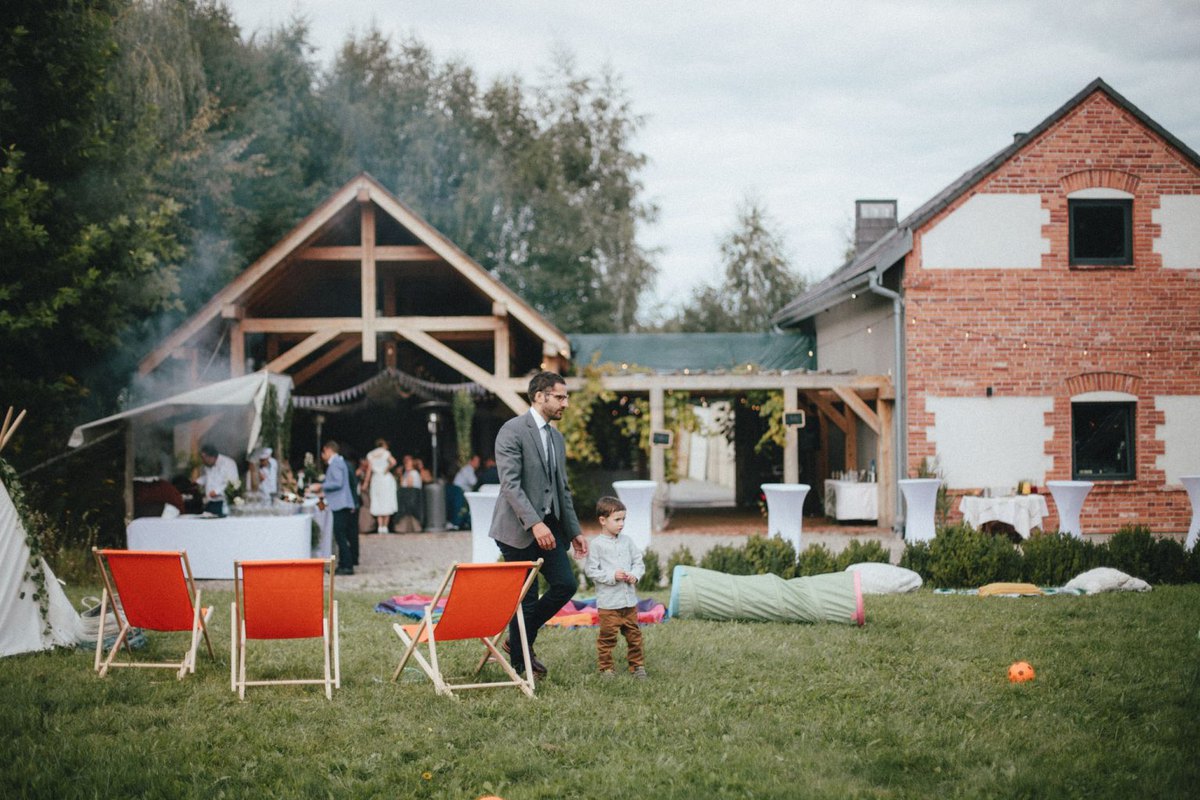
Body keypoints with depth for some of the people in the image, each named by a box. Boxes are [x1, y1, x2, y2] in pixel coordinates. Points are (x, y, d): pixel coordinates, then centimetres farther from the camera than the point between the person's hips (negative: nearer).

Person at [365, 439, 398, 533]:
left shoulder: (370, 455, 6)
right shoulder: (386, 453, -2)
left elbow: (369, 470, 3)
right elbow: (393, 462, -20)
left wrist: (367, 483, 6)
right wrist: (387, 469, -5)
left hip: (375, 479, 3)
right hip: (386, 478, -3)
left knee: (378, 503, 6)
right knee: (387, 502, 1)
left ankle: (380, 526, -3)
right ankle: (385, 526, -5)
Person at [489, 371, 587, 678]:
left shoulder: (557, 438, 16)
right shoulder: (512, 431, -11)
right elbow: (510, 483, -19)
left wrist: (574, 531, 16)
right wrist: (534, 523, -27)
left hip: (549, 526, 8)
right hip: (519, 529, -8)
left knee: (565, 585, -1)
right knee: (526, 597, -3)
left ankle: (521, 639, 18)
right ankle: (520, 664, 10)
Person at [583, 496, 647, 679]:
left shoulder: (627, 541, 8)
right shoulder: (597, 544, -8)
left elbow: (639, 562, 14)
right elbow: (590, 570, -9)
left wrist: (635, 575, -7)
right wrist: (612, 576, -16)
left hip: (629, 600, 5)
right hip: (608, 601, -5)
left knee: (634, 635, 11)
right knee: (607, 636, 0)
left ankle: (637, 665, 21)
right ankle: (606, 668, 10)